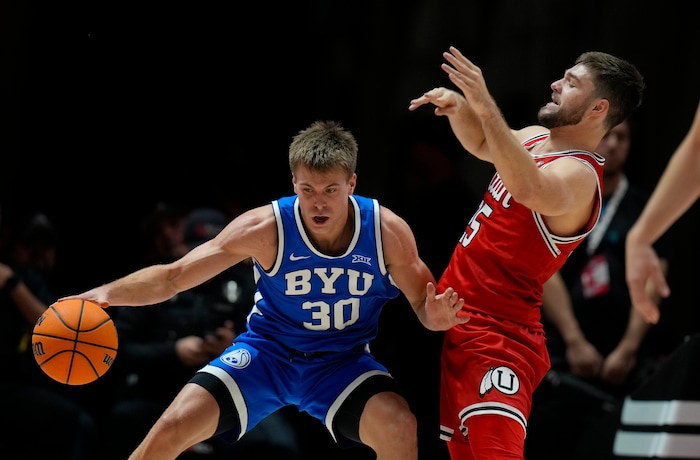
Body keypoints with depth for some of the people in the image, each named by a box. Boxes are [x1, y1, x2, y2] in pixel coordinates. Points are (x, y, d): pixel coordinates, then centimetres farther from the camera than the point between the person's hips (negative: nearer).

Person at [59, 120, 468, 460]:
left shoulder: (387, 231, -17)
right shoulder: (266, 228, -20)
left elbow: (423, 300, -3)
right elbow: (172, 277, -16)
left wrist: (435, 316, -29)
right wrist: (105, 294, -31)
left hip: (344, 360, 0)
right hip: (268, 350, 0)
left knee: (399, 426, -30)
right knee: (173, 426, -17)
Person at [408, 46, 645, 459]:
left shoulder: (578, 175, -19)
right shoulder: (536, 139, 10)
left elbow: (529, 190, -43)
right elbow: (482, 144, 31)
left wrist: (486, 108, -43)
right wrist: (457, 107, 8)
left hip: (497, 338, -10)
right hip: (456, 324, 10)